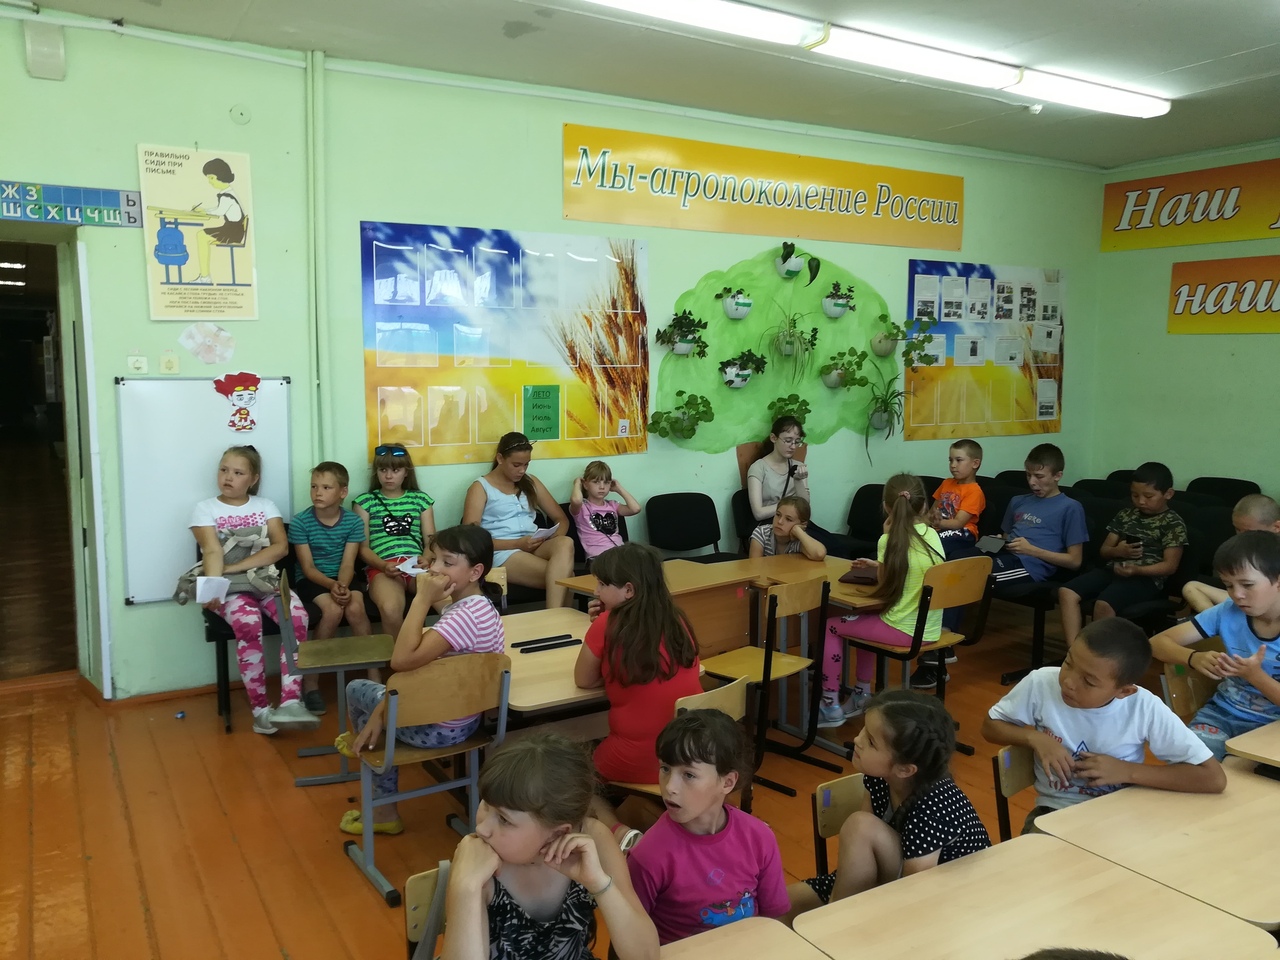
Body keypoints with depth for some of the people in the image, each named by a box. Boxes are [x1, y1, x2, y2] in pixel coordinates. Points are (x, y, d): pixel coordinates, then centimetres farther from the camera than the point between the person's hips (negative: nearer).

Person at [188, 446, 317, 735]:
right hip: (230, 587, -2)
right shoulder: (205, 508, 7)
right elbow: (213, 552, -9)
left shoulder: (265, 505, 13)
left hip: (266, 580, 2)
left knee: (297, 615, -29)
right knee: (248, 622, -35)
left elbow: (281, 547, -2)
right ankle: (260, 709, -26)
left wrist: (234, 567, -14)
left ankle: (290, 702, -35)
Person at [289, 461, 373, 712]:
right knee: (333, 610, -30)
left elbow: (348, 563, -10)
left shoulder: (353, 522, -4)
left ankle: (373, 672, -14)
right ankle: (310, 679, -15)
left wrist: (343, 586, -31)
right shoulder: (300, 522, -9)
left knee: (355, 608, -29)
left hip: (343, 579, 2)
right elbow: (308, 568, -12)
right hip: (311, 580, -2)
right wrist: (331, 585, -29)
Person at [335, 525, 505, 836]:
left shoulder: (466, 616, -31)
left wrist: (422, 598, -30)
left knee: (357, 689, 12)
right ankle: (383, 809, 32)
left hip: (439, 727, -9)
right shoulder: (469, 605, 1)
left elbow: (402, 660, -36)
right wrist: (379, 713, -1)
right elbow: (418, 661, 2)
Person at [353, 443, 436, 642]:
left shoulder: (421, 499, 20)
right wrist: (383, 565, -12)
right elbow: (363, 547, 8)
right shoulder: (365, 501, 14)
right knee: (390, 608, -37)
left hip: (417, 565, 2)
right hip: (383, 567, -2)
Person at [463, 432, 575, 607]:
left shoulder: (531, 482, 20)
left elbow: (561, 518, 20)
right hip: (502, 553, -5)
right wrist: (517, 543, -15)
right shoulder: (480, 488, 4)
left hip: (536, 547, 5)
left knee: (565, 543, -34)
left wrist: (553, 539, -6)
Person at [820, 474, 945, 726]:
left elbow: (885, 586, -4)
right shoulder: (932, 534, 3)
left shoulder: (889, 540, -16)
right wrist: (879, 565, 20)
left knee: (831, 627, 10)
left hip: (904, 630, -7)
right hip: (930, 630, 7)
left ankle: (831, 707, 13)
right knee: (865, 621, 30)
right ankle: (862, 695, 33)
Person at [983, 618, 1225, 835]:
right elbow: (990, 727, 0)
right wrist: (1034, 738, -19)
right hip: (1056, 812, -1)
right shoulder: (1041, 683, -16)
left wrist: (1126, 771, -20)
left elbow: (1214, 779, -16)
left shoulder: (1145, 708, -18)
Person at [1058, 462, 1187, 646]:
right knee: (1066, 592, -19)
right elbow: (1103, 550, 18)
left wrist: (1135, 570, -23)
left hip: (1147, 578, -6)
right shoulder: (1126, 514, 16)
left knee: (1104, 604, -35)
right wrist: (1118, 551, -7)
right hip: (1114, 569, 6)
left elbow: (1170, 565, -7)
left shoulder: (1173, 524, -1)